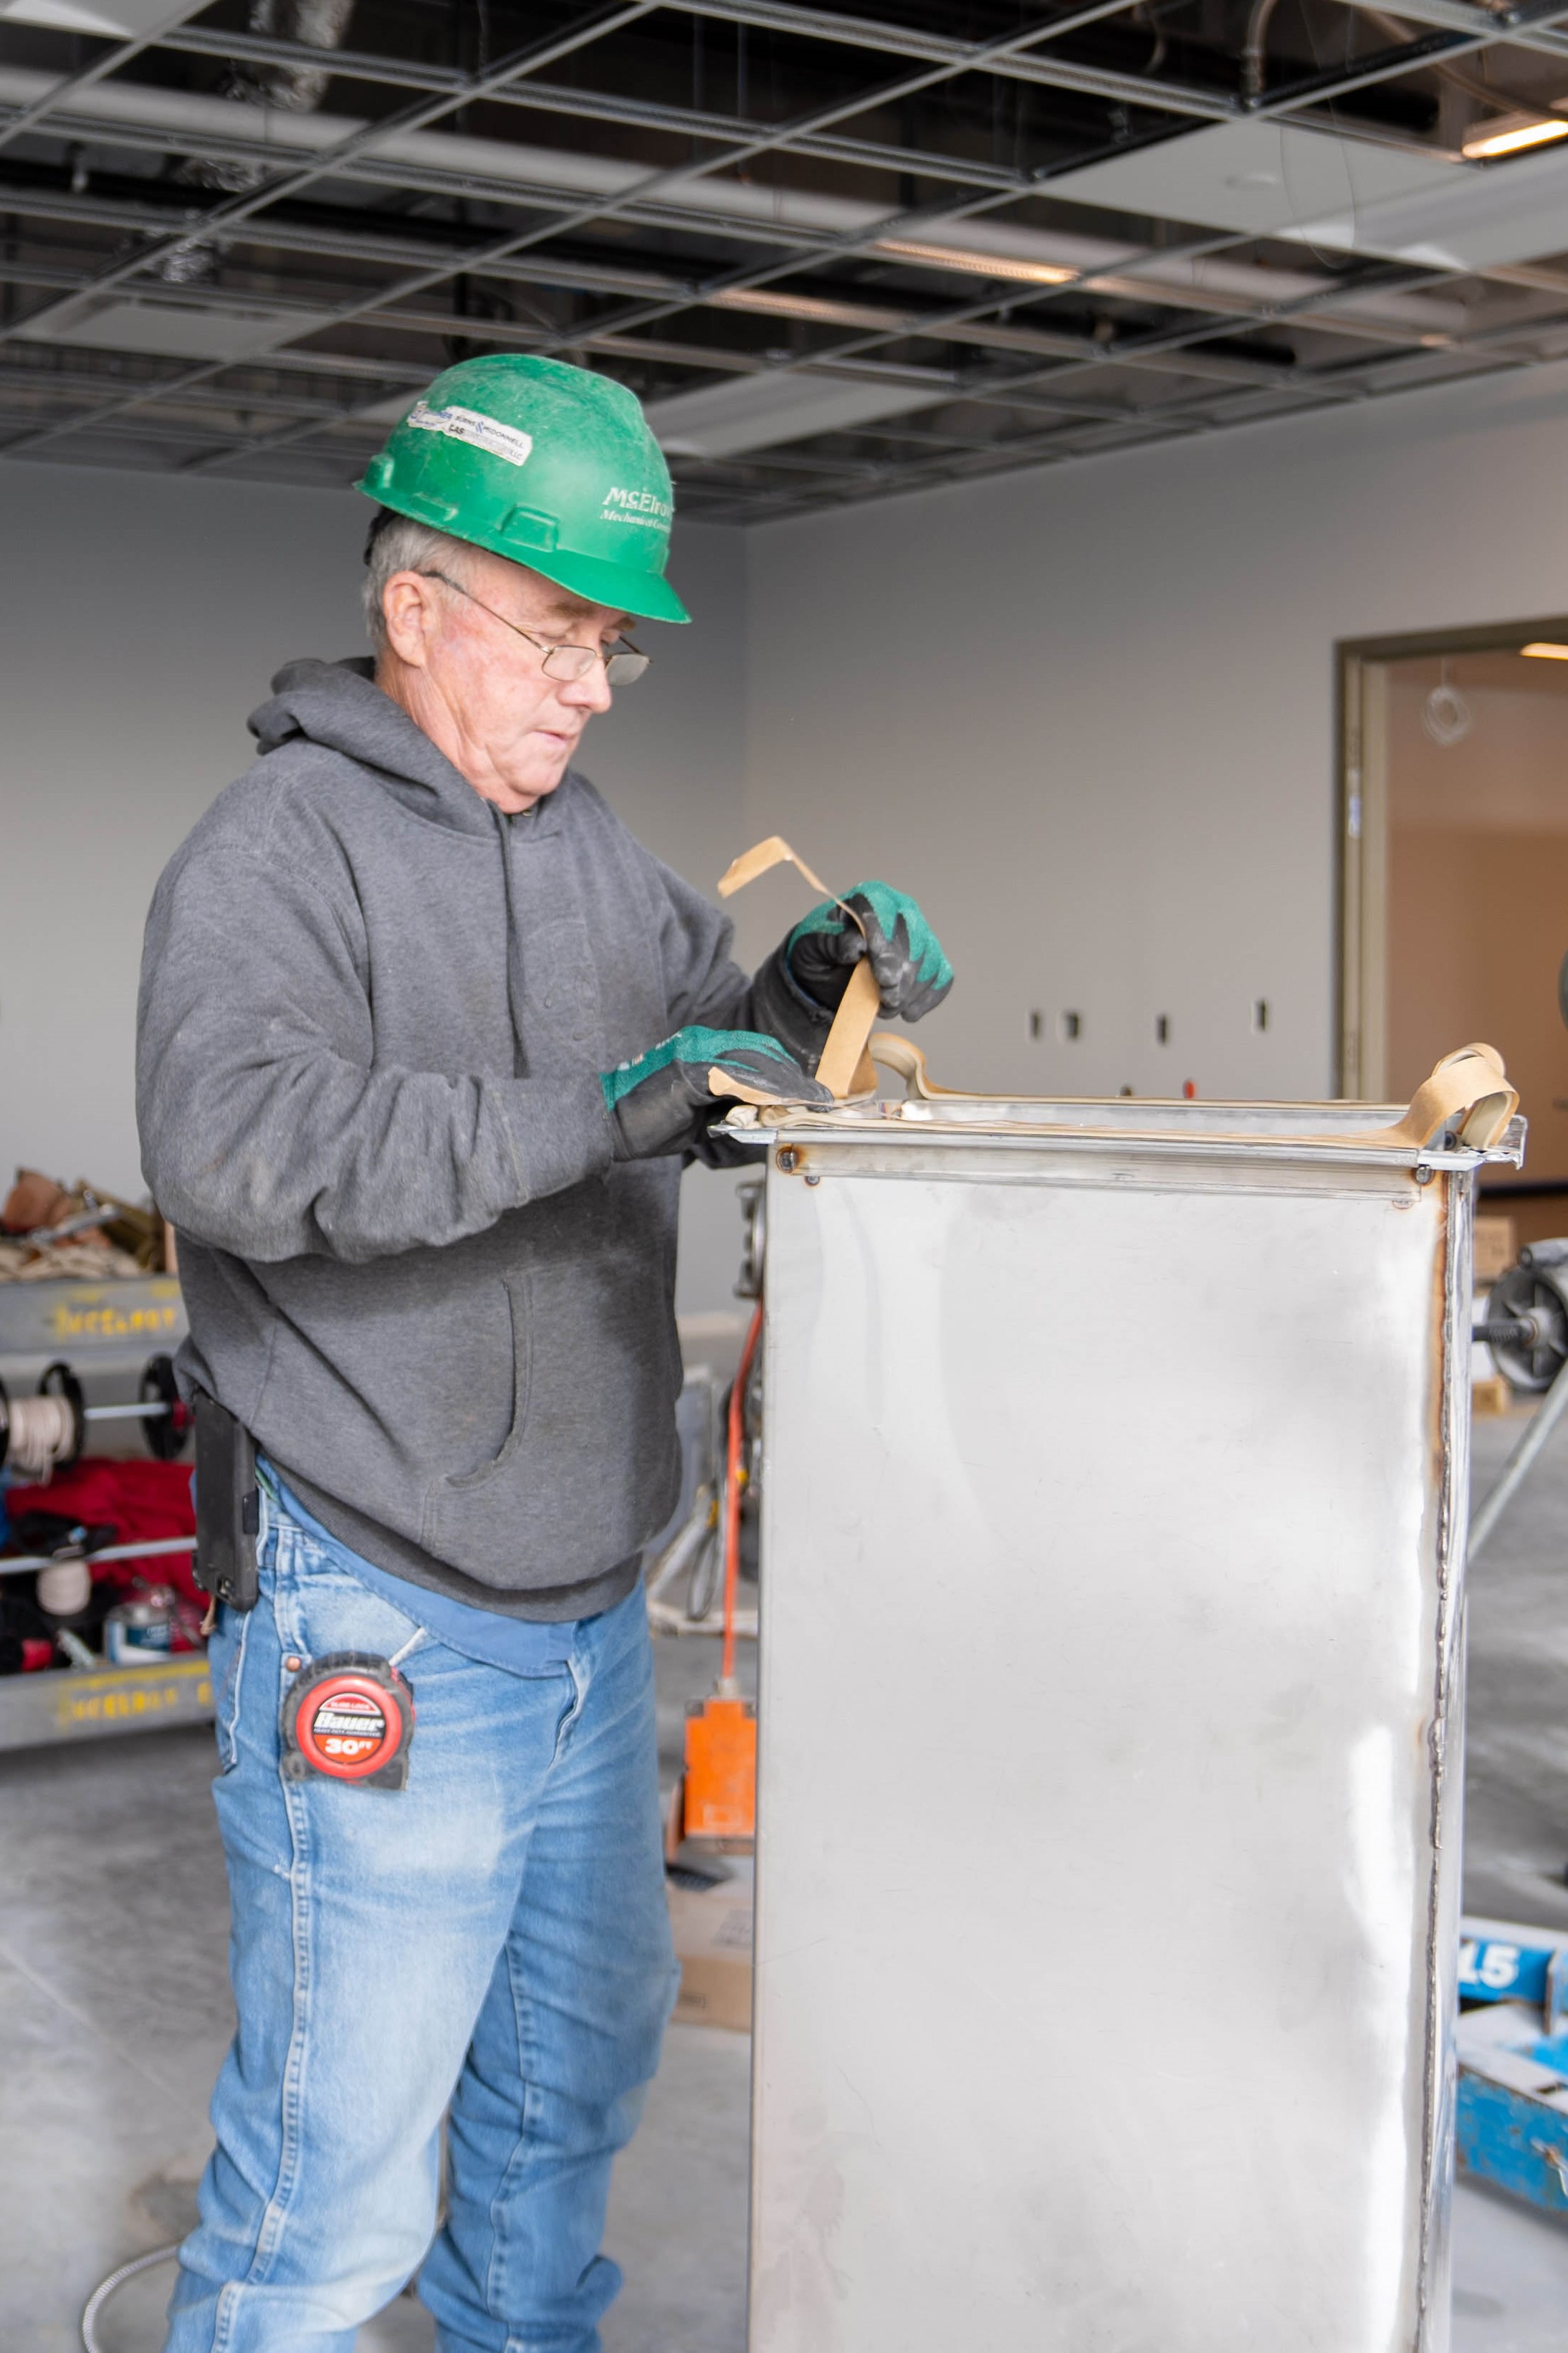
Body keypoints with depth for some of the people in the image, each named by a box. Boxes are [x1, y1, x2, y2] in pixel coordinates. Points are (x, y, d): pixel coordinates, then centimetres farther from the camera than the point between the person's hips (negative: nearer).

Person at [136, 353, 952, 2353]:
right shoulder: (281, 848, -13)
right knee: (340, 2177, -1)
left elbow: (700, 1036, 21)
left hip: (592, 1612, 8)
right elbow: (232, 1138, -30)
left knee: (578, 2070, 23)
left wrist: (802, 995, -2)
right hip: (378, 1637, -8)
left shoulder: (592, 853, 11)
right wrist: (592, 1112, -37)